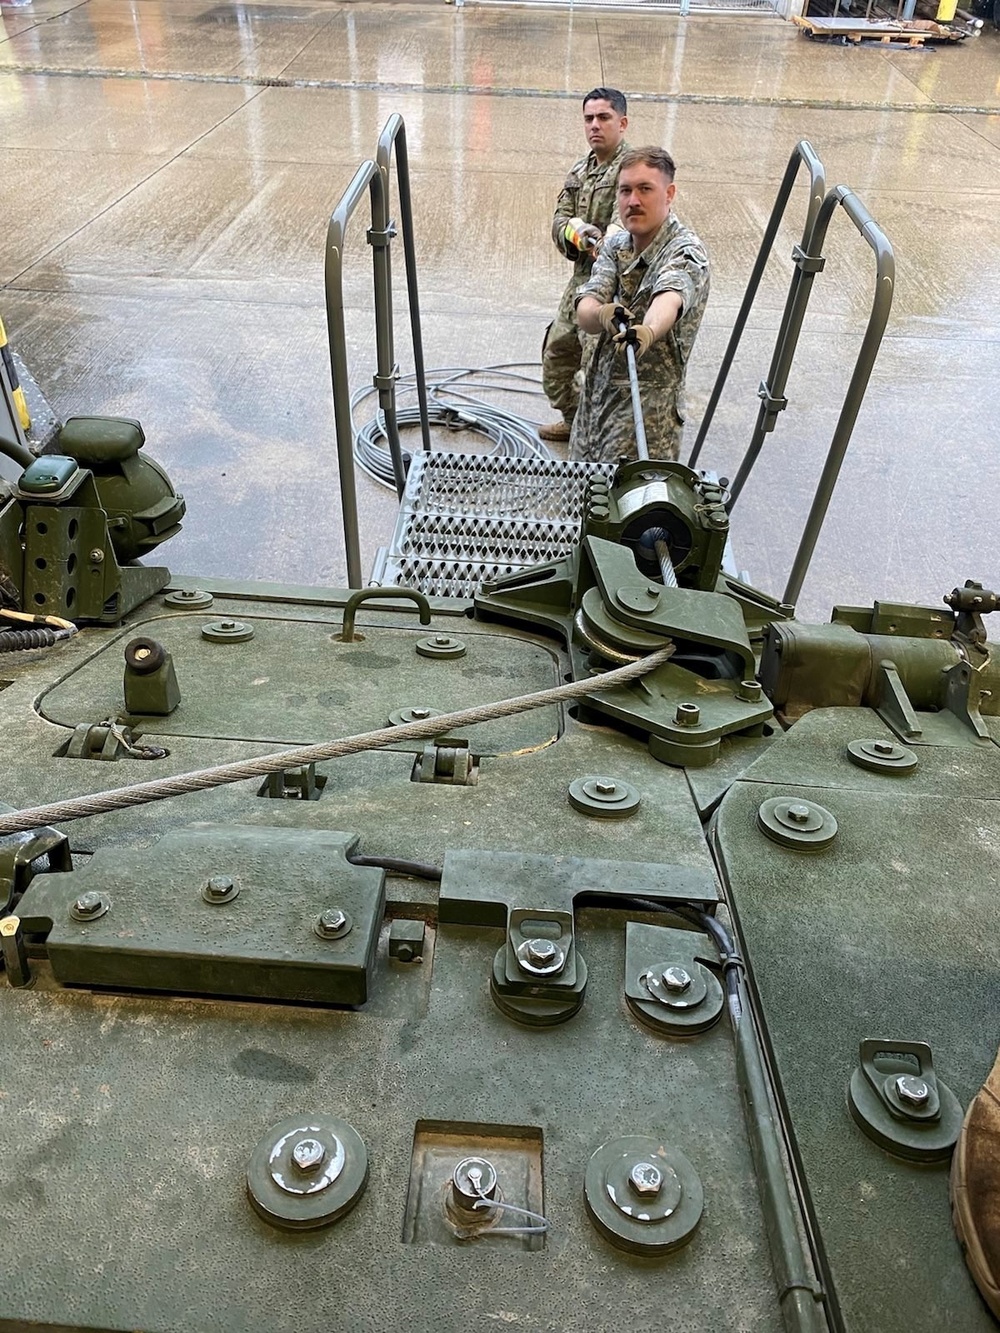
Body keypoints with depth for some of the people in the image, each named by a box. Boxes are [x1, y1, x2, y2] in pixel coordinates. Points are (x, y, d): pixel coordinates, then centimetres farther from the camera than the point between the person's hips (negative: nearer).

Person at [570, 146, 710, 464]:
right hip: (594, 399, 7)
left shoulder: (686, 252, -13)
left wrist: (648, 331, -59)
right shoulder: (615, 245, 7)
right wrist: (602, 315, -31)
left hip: (646, 415, -6)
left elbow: (669, 298, -37)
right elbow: (583, 312, -7)